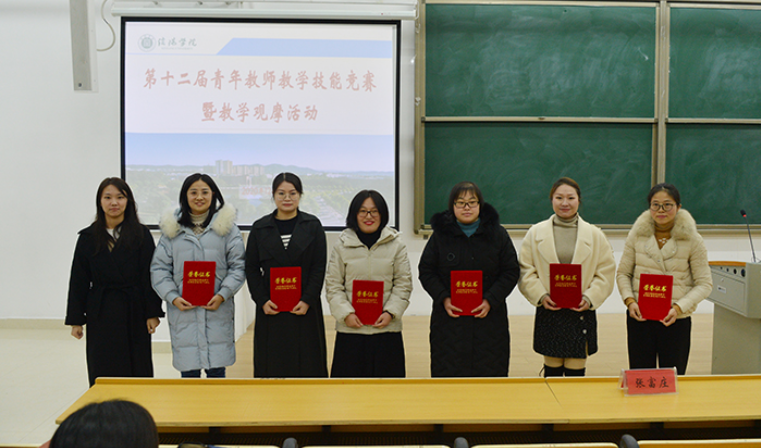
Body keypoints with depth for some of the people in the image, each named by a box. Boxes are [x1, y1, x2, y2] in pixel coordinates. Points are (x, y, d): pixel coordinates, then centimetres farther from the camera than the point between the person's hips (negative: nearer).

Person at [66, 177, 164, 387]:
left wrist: (153, 313, -8)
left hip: (133, 313, -1)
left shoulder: (141, 234, -2)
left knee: (136, 371, 4)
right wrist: (75, 320, 3)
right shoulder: (88, 237, 4)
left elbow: (150, 275, -3)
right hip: (100, 313, 2)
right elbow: (78, 281, 5)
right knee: (102, 373, 5)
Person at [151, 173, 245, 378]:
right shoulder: (172, 228, 9)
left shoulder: (226, 227, 4)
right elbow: (159, 269, 8)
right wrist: (173, 297, -6)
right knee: (188, 372, 4)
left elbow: (238, 267, 2)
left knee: (217, 371, 1)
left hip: (218, 310, -1)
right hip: (182, 311, 1)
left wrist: (222, 295, -11)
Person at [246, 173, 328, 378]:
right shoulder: (260, 228, 6)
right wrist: (262, 300, -8)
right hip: (271, 309, 1)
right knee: (272, 365, 4)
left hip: (304, 308, -1)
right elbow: (251, 268, 5)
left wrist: (307, 300, -12)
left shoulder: (312, 225, 3)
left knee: (307, 363, 2)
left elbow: (319, 267, -2)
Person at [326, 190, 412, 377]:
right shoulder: (342, 245, 4)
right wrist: (346, 313, -9)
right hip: (351, 329, 0)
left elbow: (403, 284, 4)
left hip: (386, 328, 0)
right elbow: (333, 286, 4)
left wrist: (390, 312, -8)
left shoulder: (396, 244, 4)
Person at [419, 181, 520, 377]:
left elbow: (511, 272, 3)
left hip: (490, 318, 0)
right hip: (449, 319, 0)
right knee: (448, 372, 0)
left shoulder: (498, 234, 4)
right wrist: (443, 299, -10)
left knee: (491, 371, 3)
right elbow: (426, 271, 5)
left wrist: (490, 300, -10)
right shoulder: (440, 234, 4)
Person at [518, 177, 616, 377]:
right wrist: (541, 296, -12)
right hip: (548, 315, 0)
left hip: (581, 314, 0)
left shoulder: (595, 235, 6)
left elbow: (606, 273, 3)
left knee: (576, 373, 3)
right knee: (552, 371, 9)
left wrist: (590, 298, -11)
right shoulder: (536, 233, 5)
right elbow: (525, 271, 2)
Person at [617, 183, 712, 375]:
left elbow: (704, 283, -3)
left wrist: (679, 308, -16)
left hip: (676, 321, -1)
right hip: (639, 318, 1)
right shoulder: (637, 234, 1)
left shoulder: (692, 240, -4)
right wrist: (629, 301, -8)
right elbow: (623, 273, 8)